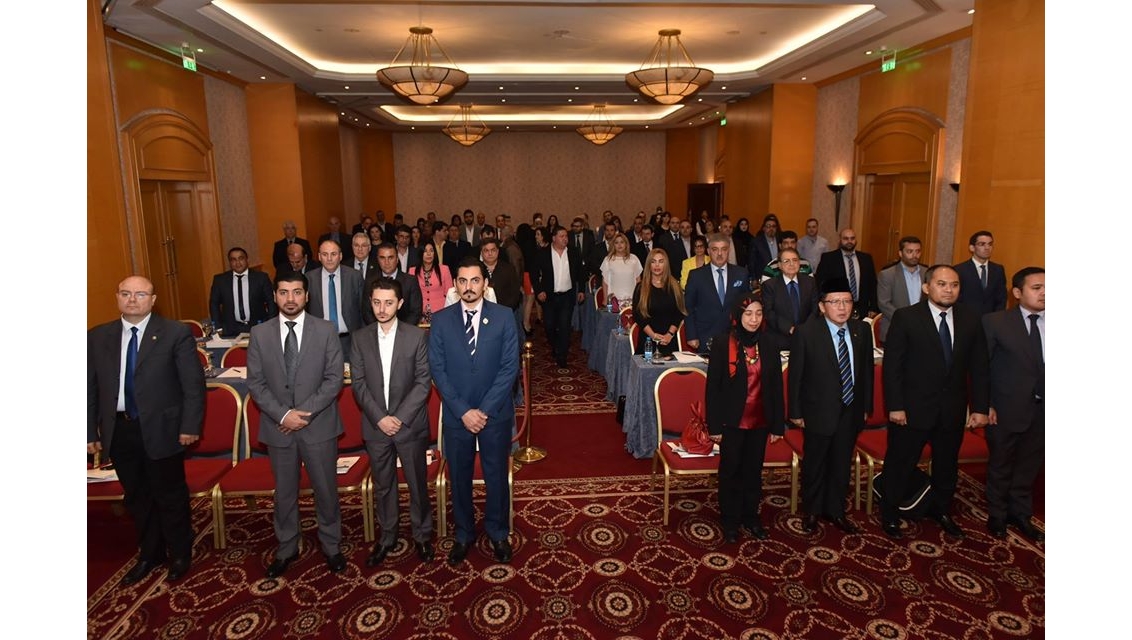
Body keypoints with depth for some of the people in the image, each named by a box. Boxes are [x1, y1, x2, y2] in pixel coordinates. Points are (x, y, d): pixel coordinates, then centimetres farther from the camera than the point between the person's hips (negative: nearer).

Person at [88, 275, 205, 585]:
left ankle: (180, 555, 31)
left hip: (161, 429, -4)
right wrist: (90, 432, 5)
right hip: (118, 431, 4)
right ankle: (149, 554, 39)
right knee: (136, 498, 19)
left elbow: (193, 383, -8)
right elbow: (90, 388, 7)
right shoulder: (97, 337, 4)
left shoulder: (176, 333, -8)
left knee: (171, 497, 10)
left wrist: (190, 426, -11)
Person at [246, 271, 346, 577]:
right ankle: (286, 548, 35)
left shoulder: (326, 331, -4)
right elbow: (255, 383, -1)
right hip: (278, 427, 2)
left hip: (319, 426, -2)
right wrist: (283, 414, -13)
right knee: (284, 492, 16)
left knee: (326, 489, 10)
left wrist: (305, 412, -16)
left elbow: (334, 379, -8)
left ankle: (331, 546, 29)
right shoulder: (260, 334, 1)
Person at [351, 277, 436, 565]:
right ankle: (387, 536, 33)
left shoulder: (417, 336, -6)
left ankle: (422, 535, 27)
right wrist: (380, 418, -11)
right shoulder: (361, 339, 2)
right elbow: (358, 383, 0)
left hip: (411, 424, -2)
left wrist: (401, 417, -15)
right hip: (375, 426, 2)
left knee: (417, 484, 9)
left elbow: (424, 381, -8)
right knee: (382, 486, 15)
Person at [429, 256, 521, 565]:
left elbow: (510, 367, -8)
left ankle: (498, 533, 33)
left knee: (497, 475, 12)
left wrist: (484, 409, -14)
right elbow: (437, 369, -4)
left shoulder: (503, 317, -5)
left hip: (495, 413, -1)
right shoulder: (441, 320, -2)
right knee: (459, 478, 14)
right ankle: (463, 534, 34)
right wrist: (463, 411, -12)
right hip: (456, 415, 1)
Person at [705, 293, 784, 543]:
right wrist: (714, 426, -11)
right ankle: (730, 520, 27)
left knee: (754, 470, 16)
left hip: (759, 421, 3)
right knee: (730, 471, 11)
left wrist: (778, 424, 3)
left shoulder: (768, 344, -1)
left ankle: (750, 516, 34)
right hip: (732, 421, -3)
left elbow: (776, 386, 4)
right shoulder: (722, 343, -12)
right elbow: (713, 387, -10)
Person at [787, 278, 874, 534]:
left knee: (842, 464, 17)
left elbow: (867, 370, 7)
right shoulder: (806, 333, -15)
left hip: (851, 412, 4)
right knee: (814, 464, 13)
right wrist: (795, 412, -9)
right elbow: (794, 375, -10)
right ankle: (812, 511, 33)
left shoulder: (862, 330, -1)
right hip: (819, 411, -4)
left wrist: (866, 406, 8)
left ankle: (836, 511, 37)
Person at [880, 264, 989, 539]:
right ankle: (890, 514, 28)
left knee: (947, 464, 21)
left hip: (953, 409, 4)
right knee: (900, 464, 9)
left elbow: (978, 367, 4)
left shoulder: (970, 318, 0)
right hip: (913, 408, -4)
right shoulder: (905, 317, -12)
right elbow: (892, 365, -12)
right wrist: (895, 406, -15)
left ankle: (941, 510, 43)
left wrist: (979, 407, 1)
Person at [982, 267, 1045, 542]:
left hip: (1042, 411, 3)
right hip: (1006, 411, -3)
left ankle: (1020, 514, 38)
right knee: (1001, 466, 14)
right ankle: (997, 515, 33)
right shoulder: (995, 322, -10)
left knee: (1029, 467, 18)